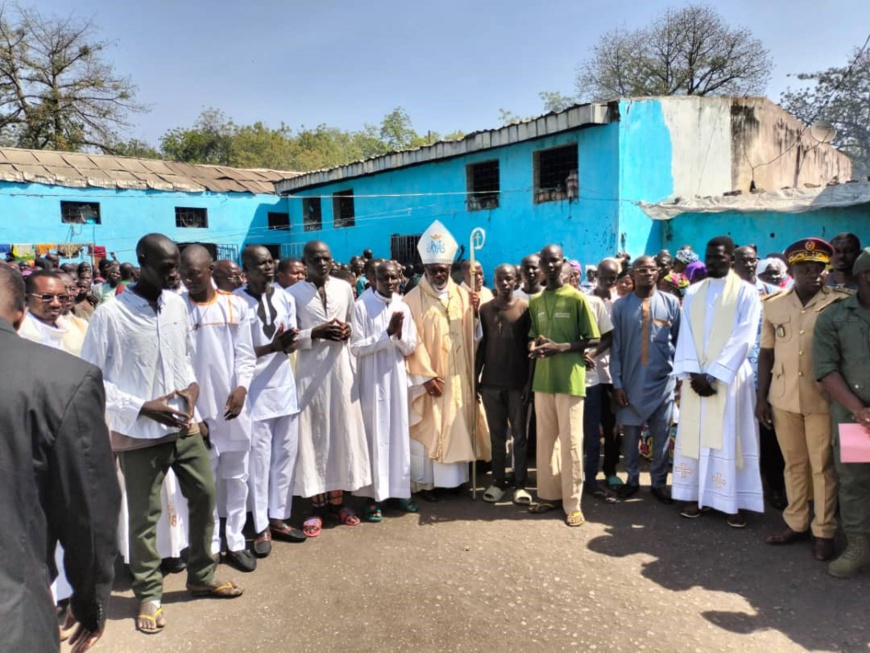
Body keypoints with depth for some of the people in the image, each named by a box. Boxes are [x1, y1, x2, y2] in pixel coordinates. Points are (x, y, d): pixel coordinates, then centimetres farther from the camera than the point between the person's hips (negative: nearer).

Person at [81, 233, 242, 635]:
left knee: (205, 496, 13)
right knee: (144, 516, 8)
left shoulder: (177, 305, 2)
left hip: (184, 426, 5)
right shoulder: (110, 315, -14)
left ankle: (201, 576, 33)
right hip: (139, 433, -5)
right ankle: (148, 594, 30)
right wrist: (142, 407, -18)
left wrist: (192, 385, -5)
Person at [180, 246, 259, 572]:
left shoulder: (235, 305, 1)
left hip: (234, 405, 2)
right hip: (198, 409, -1)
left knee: (237, 477, 11)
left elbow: (245, 354, 2)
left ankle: (235, 542, 24)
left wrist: (242, 387, -16)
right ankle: (210, 545, 23)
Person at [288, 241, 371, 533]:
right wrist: (315, 333, -18)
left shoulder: (344, 288, 6)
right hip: (310, 372, -3)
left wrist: (348, 332, -6)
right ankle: (318, 504, 13)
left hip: (340, 369, 3)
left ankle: (338, 500, 21)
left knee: (343, 432, 7)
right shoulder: (293, 293, -3)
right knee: (313, 435, 2)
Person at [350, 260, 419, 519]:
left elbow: (410, 348, 5)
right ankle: (374, 495, 10)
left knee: (399, 433, 9)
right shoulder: (362, 305, -8)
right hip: (372, 379, -4)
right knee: (375, 434, 0)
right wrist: (387, 333, -18)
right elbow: (356, 347, -12)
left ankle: (399, 489, 22)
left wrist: (399, 334, -15)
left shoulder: (403, 307, 6)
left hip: (397, 377, 4)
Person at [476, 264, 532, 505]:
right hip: (491, 381, 2)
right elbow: (481, 344, 8)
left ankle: (520, 484, 13)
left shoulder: (525, 307, 0)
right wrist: (475, 376, 4)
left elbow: (531, 346, -3)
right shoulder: (485, 309, 7)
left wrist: (530, 380, -8)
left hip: (517, 381, -2)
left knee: (519, 435, 5)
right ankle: (498, 481, 18)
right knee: (497, 435, 9)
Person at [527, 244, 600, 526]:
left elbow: (593, 340, -4)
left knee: (570, 442, 1)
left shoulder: (577, 298, -5)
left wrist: (560, 348, -17)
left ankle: (573, 504, 10)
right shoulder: (535, 302, 11)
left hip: (570, 379, -5)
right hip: (542, 378, 5)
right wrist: (534, 345, -3)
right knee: (545, 439, 11)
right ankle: (548, 495, 24)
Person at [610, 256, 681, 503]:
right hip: (631, 381, 0)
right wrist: (617, 382, -3)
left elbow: (680, 340, 7)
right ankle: (632, 479, 24)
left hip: (663, 380, 0)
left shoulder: (671, 302, 2)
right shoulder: (621, 305, 1)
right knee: (630, 433, 7)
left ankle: (659, 483, 22)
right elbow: (615, 347, 1)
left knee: (661, 435, 7)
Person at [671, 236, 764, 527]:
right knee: (694, 435, 5)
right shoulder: (693, 292, 11)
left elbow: (743, 339, -9)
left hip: (729, 377, -3)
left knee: (730, 439, -1)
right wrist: (693, 373, -10)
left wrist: (714, 375, -15)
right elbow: (686, 334, 4)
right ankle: (694, 495, 14)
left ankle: (734, 502, 7)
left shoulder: (746, 292, -1)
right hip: (696, 376, 4)